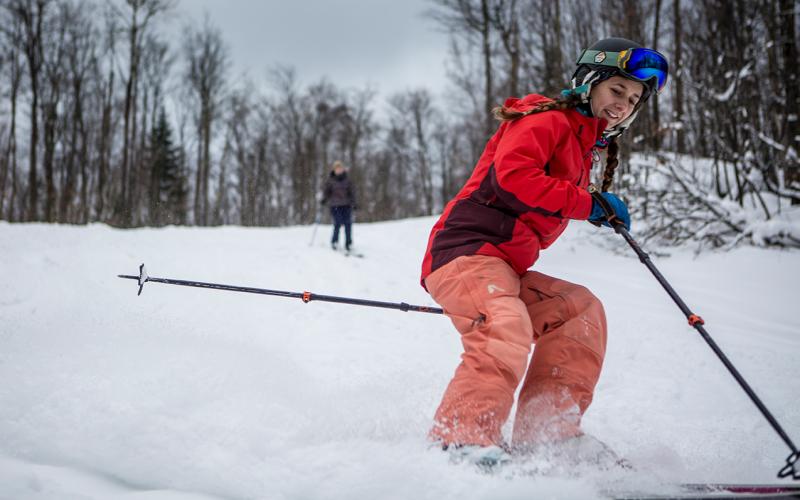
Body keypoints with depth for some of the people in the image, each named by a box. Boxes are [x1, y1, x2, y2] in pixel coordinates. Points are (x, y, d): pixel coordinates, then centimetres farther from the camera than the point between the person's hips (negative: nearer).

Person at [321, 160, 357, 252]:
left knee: (348, 223, -6)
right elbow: (326, 190, 5)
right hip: (335, 205, -2)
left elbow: (351, 192, 13)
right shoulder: (330, 180, 4)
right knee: (338, 223, -14)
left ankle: (348, 244, 4)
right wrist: (324, 199, -12)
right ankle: (334, 242, 4)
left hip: (346, 204, 2)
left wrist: (353, 202, 5)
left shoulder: (347, 180, 10)